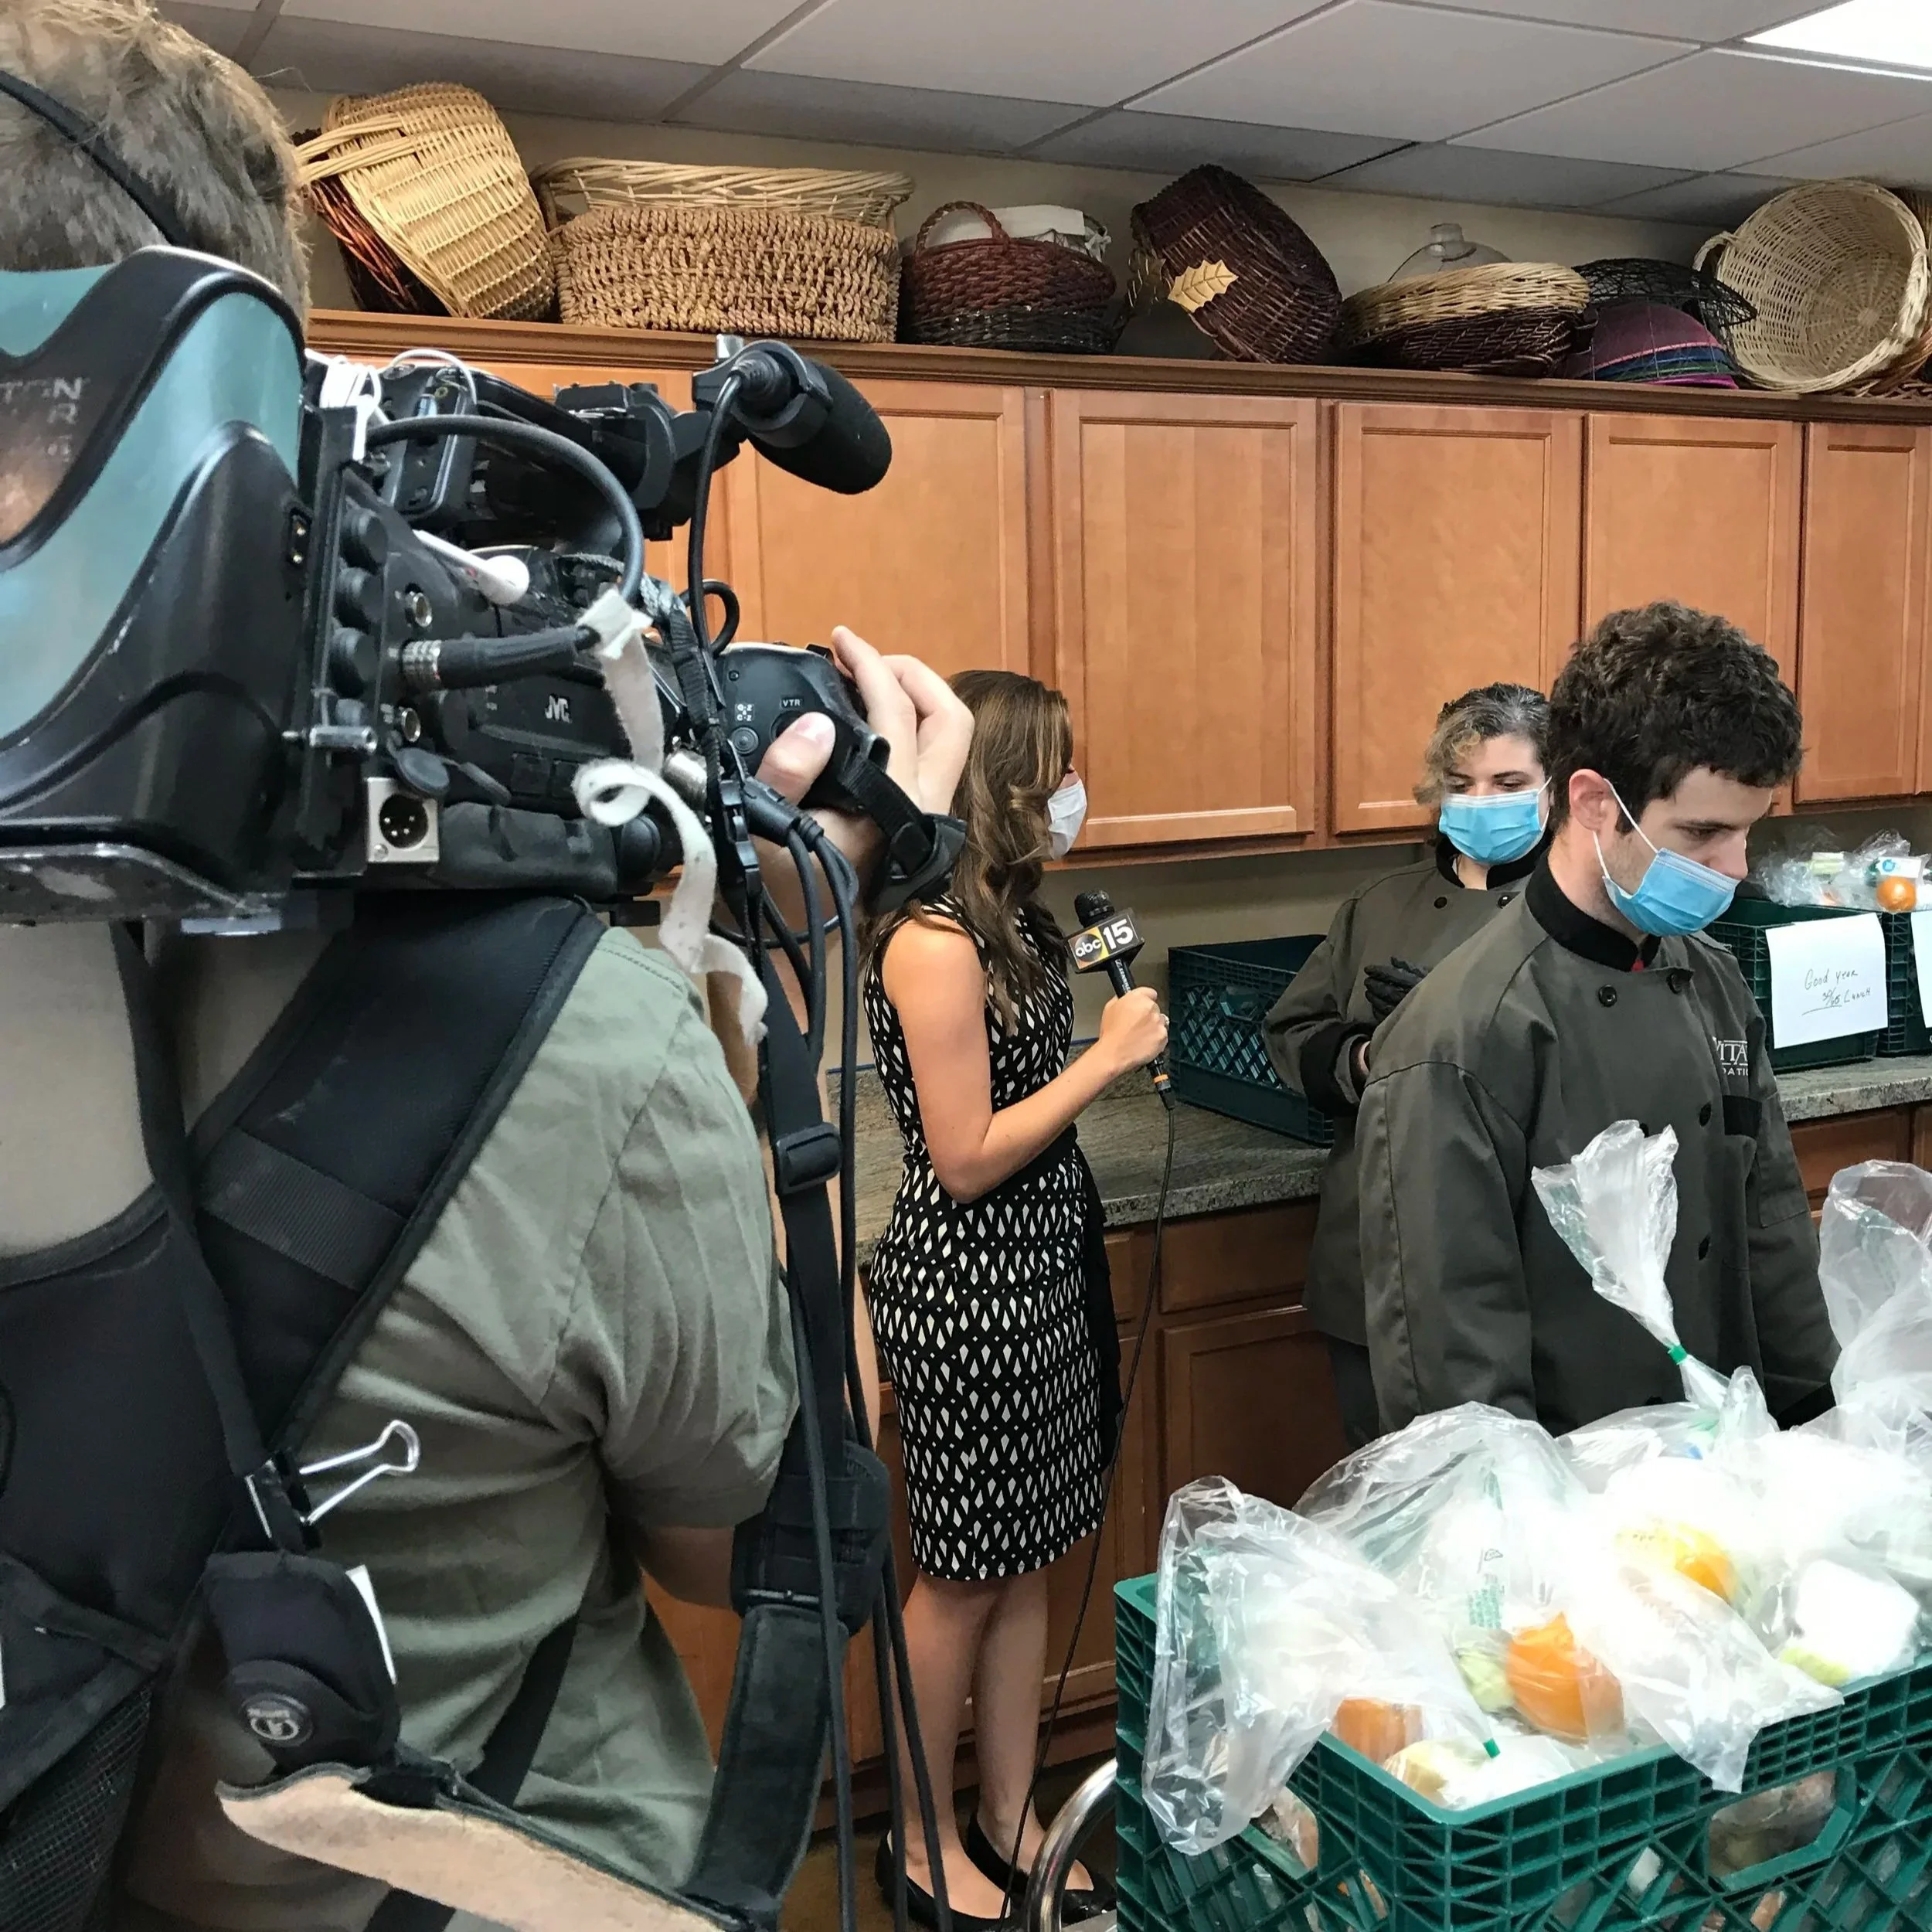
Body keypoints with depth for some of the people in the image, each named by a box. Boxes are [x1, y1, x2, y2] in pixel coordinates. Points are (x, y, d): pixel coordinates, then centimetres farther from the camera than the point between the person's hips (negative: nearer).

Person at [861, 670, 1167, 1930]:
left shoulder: (1012, 921, 7)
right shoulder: (934, 943, -20)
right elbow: (967, 1161, -20)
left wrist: (1104, 1043, 3)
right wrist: (1107, 1057, -16)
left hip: (1045, 1269, 9)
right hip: (968, 1288, -8)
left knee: (1029, 1560, 17)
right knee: (967, 1574, 7)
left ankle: (1010, 1822, 33)